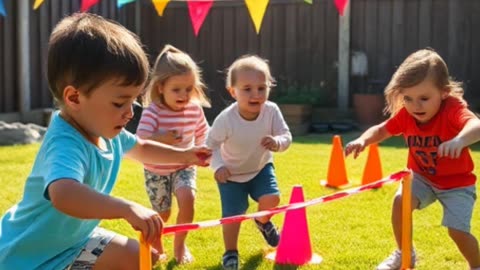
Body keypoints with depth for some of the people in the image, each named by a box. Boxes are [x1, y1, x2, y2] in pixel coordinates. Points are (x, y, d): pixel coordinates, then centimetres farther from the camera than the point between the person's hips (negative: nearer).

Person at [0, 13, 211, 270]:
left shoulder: (104, 132, -4)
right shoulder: (66, 144, -35)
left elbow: (141, 148, 20)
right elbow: (63, 195, -58)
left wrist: (184, 155, 14)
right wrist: (127, 208, -63)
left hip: (70, 235, 9)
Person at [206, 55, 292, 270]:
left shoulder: (271, 111, -24)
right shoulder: (226, 119, -30)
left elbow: (287, 136, -17)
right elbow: (211, 144, -18)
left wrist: (278, 142, -40)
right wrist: (218, 166, -32)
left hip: (261, 167, 2)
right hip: (232, 173, -2)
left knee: (271, 198, -18)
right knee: (232, 215, -4)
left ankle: (262, 221, 20)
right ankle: (230, 252, 23)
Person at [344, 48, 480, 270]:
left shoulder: (453, 108, -32)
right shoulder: (405, 114, -15)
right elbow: (382, 130, 1)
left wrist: (461, 139, -78)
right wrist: (363, 140, -22)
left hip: (457, 182, -4)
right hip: (422, 177, 4)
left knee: (458, 231, -15)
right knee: (400, 200, -20)